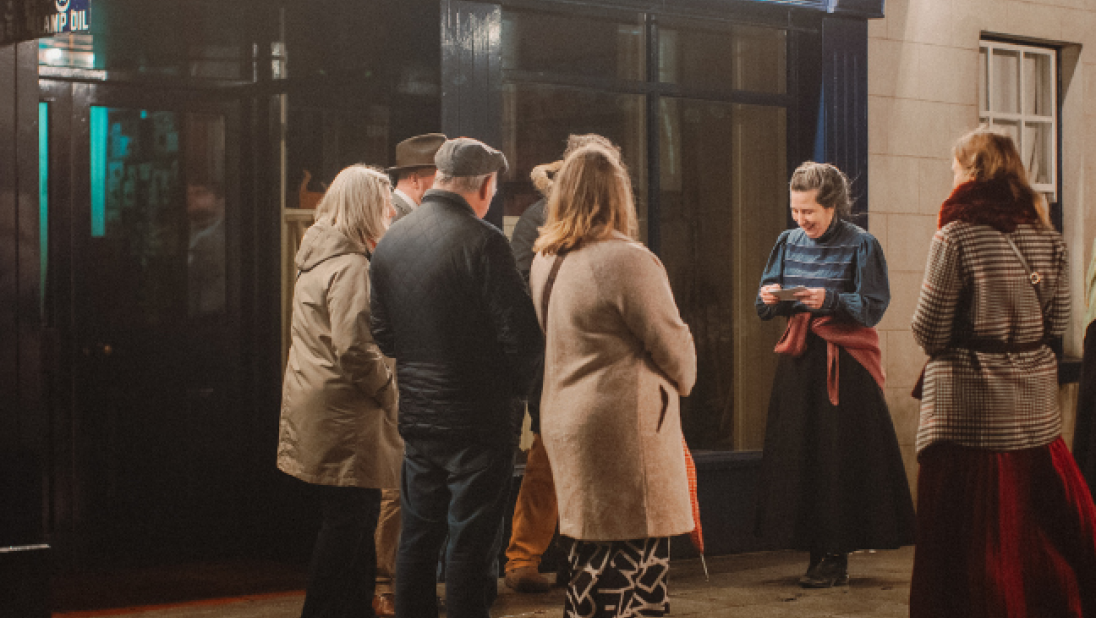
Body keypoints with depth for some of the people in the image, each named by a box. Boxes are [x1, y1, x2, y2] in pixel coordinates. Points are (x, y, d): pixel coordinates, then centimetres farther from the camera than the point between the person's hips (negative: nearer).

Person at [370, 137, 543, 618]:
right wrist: (517, 390, 1)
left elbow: (383, 336, 10)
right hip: (479, 423, -6)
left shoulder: (390, 241, 5)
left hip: (416, 417, 6)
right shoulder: (482, 241, -16)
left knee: (417, 540, 16)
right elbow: (522, 336, -16)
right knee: (470, 544, 1)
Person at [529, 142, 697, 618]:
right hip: (625, 425, -8)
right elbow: (670, 342, -10)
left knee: (592, 552, 15)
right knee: (637, 557, -2)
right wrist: (682, 381, 10)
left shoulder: (545, 261, 8)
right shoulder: (627, 260, -17)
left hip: (565, 422, 8)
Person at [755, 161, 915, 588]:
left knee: (839, 460, -3)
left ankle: (836, 559, 3)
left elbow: (873, 308, -9)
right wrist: (770, 299, -10)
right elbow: (766, 305, 13)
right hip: (798, 361, 5)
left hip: (844, 364, -5)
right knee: (798, 455, 4)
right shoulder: (788, 242, 11)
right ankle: (817, 552, 13)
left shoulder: (860, 245, -5)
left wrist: (829, 300, -22)